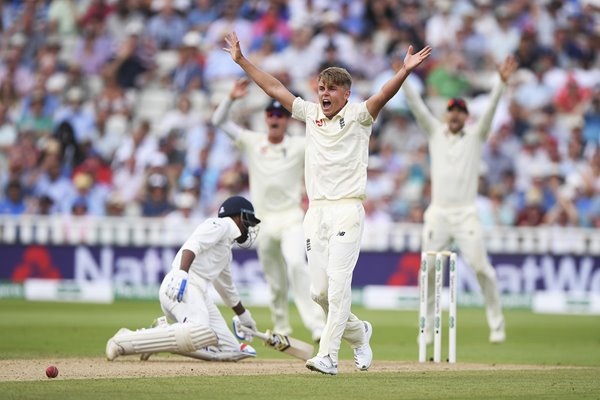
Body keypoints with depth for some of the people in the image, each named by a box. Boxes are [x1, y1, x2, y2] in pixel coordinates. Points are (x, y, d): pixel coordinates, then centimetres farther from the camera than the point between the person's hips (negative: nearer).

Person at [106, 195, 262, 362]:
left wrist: (243, 316, 56)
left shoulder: (226, 249, 33)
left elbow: (226, 288, 45)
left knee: (231, 350, -3)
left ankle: (163, 333, 1)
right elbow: (193, 245, -14)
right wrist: (182, 273, -30)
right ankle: (124, 341, -27)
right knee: (200, 333, -36)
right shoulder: (220, 225, 4)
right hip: (181, 286, -9)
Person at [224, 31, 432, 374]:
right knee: (319, 291, 3)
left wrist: (405, 71, -34)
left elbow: (384, 95, -16)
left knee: (338, 282, -14)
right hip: (316, 212, 6)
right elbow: (274, 88, 18)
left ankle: (328, 356, -16)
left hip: (347, 210, -6)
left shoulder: (358, 116, 1)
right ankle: (358, 332, 28)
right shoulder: (311, 114, 16)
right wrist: (241, 60, 17)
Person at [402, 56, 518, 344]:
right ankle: (427, 328, 9)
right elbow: (417, 105, 4)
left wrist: (501, 82, -21)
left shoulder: (476, 135, 9)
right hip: (437, 213, 2)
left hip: (466, 214, -2)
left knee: (481, 267, -10)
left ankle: (496, 325, -1)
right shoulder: (435, 132, 13)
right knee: (429, 270, 0)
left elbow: (490, 110, -5)